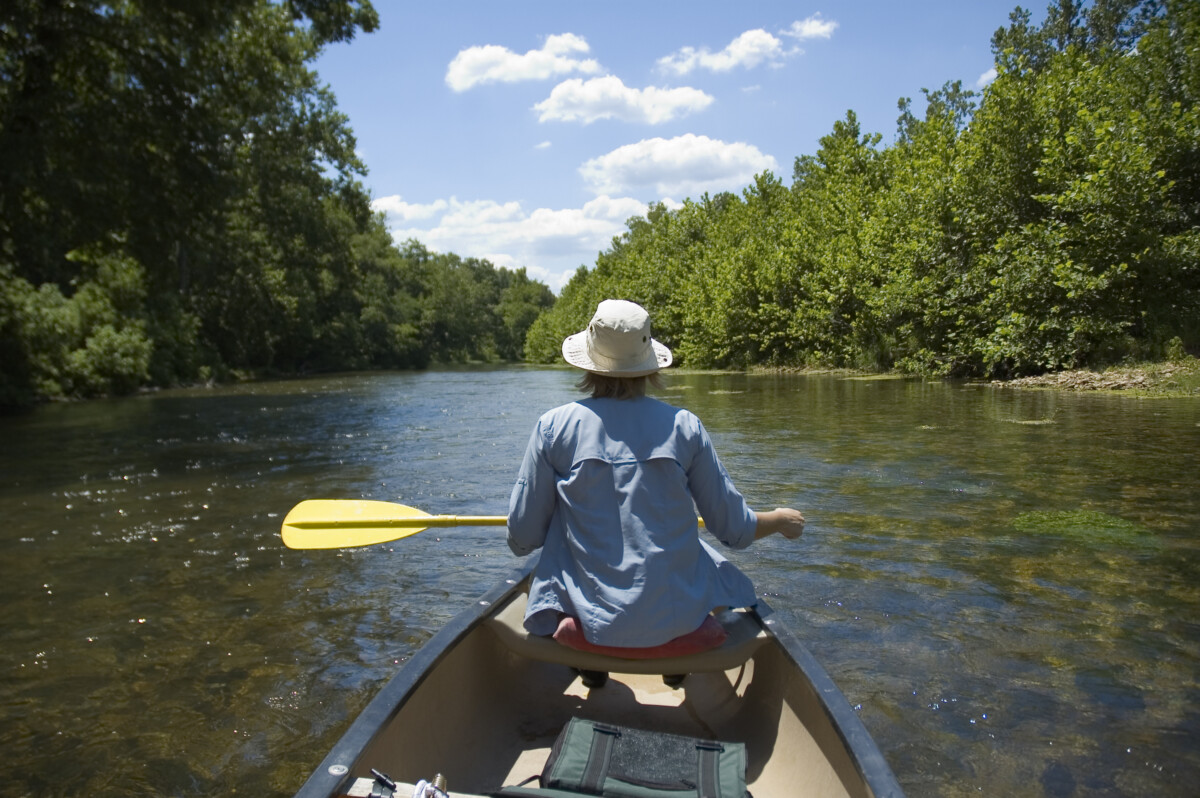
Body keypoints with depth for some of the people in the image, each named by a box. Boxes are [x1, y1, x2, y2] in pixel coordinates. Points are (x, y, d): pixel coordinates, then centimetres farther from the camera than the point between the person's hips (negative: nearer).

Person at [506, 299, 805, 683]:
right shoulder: (683, 426, -6)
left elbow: (523, 539, -3)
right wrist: (781, 520, 22)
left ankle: (591, 668, 33)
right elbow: (734, 528, 0)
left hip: (589, 620, 0)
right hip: (678, 619, 0)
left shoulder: (554, 426, -8)